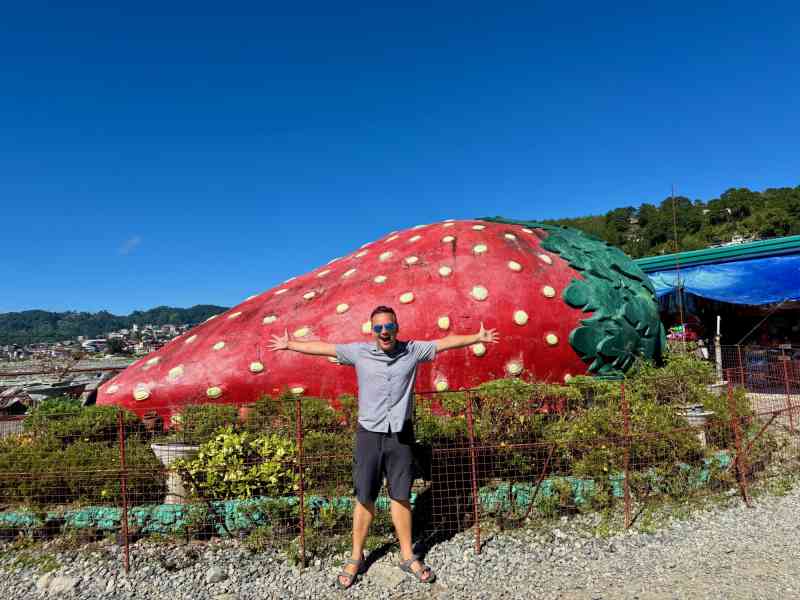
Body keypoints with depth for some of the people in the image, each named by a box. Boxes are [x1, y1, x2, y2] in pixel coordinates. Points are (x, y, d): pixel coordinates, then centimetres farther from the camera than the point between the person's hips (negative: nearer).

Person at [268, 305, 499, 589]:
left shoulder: (412, 350, -2)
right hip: (369, 435, 0)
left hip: (401, 435, 0)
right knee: (364, 498, 8)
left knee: (401, 497, 10)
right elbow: (322, 347, 5)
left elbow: (446, 342, 5)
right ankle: (356, 558, 25)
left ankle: (407, 556, 27)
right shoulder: (359, 352, -3)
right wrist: (289, 344, 13)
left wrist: (478, 337, 7)